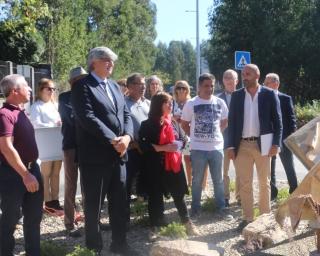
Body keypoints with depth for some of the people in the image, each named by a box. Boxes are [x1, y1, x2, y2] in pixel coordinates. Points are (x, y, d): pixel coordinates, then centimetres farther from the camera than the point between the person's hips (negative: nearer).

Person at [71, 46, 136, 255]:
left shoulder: (115, 86, 17)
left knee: (120, 201, 14)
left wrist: (127, 136, -8)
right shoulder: (82, 86, -7)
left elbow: (126, 114, 12)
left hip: (118, 154, 7)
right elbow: (88, 117, -19)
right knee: (94, 204, 7)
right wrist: (113, 140, -20)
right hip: (95, 155, -7)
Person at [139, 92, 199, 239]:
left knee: (179, 195, 10)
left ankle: (187, 223, 22)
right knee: (156, 197, 3)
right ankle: (155, 227, 15)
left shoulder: (174, 123, 11)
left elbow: (183, 139, 15)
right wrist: (163, 148, -20)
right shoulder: (147, 125, -5)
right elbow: (143, 145, -14)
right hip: (156, 166, -4)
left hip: (174, 164, 4)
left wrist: (178, 144, -8)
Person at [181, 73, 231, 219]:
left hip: (217, 147, 2)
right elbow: (184, 124, 4)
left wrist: (215, 133, 7)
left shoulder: (220, 103, 2)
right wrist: (196, 135, 2)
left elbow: (225, 121, 15)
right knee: (197, 180, 9)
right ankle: (196, 208, 20)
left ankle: (221, 208, 20)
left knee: (218, 180, 10)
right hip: (198, 148, -2)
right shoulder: (191, 104, -5)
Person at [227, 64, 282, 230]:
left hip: (262, 144, -2)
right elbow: (232, 121, 5)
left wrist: (276, 144, -9)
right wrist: (231, 146, -2)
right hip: (242, 145, 2)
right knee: (244, 184, 6)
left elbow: (277, 120, 0)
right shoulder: (236, 95, 5)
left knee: (264, 182, 10)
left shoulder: (269, 94, 0)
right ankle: (247, 218, 16)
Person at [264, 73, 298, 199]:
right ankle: (272, 193, 21)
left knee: (289, 168, 10)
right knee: (269, 170, 9)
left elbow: (291, 119, -1)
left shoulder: (286, 99, -1)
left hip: (284, 140, -2)